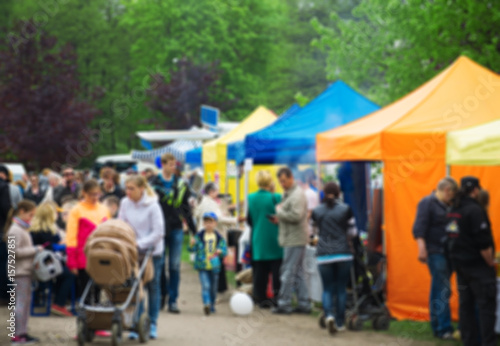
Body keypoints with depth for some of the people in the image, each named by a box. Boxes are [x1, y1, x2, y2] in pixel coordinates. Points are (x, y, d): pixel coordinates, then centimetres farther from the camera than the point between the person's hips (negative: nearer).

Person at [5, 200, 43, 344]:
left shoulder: (22, 229, 16)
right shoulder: (15, 230, -14)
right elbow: (15, 251, -20)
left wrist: (35, 250, 6)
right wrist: (35, 250, -16)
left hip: (26, 270, 10)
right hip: (19, 271, -10)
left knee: (26, 300, 11)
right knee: (21, 301, -8)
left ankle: (23, 332, 15)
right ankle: (17, 335, -6)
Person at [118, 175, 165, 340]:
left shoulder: (152, 206, -14)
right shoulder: (125, 203, -2)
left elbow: (158, 232, -15)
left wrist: (140, 244, -21)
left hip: (152, 251, -3)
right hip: (132, 252, 3)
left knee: (153, 288, 8)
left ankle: (152, 324, 17)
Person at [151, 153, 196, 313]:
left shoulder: (181, 184, 8)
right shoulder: (154, 184, 0)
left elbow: (186, 207, 12)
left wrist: (193, 229, 10)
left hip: (176, 229, 1)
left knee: (175, 266, 0)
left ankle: (173, 300, 3)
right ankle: (161, 295, 17)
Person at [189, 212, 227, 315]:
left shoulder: (219, 238, 4)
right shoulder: (199, 236, -1)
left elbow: (225, 250, 4)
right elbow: (192, 249, -4)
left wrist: (220, 251, -18)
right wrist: (192, 244, -25)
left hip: (214, 267, 3)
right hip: (203, 266, -3)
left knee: (213, 288, 12)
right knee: (205, 286, -18)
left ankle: (212, 306, 28)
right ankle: (206, 304, -27)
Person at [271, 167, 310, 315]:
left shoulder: (297, 195, -14)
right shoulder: (288, 194, 18)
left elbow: (296, 216, -24)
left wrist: (279, 211, -11)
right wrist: (278, 218, 8)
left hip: (295, 240, -10)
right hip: (291, 239, 10)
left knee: (288, 272, -6)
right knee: (298, 273, 11)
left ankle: (284, 304, -2)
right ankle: (304, 304, 15)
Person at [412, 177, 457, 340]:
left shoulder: (448, 206, 15)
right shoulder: (427, 203, -8)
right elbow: (419, 228, -16)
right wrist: (422, 249, -26)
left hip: (447, 253, 8)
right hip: (435, 252, -8)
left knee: (438, 290, 12)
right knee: (443, 291, -10)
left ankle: (437, 326, 17)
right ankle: (444, 329, -9)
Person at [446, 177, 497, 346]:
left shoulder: (454, 211, 9)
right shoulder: (474, 210, -18)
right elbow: (483, 243, -20)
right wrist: (491, 262, -9)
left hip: (460, 263, 9)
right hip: (478, 265, -9)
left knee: (466, 304, 12)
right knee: (486, 305, -4)